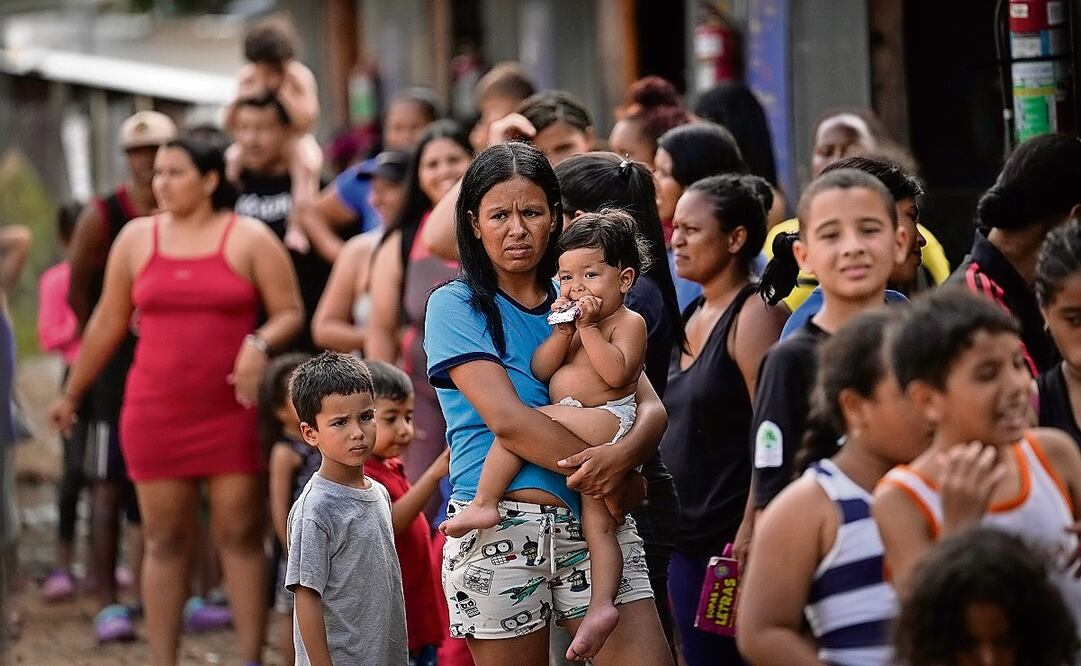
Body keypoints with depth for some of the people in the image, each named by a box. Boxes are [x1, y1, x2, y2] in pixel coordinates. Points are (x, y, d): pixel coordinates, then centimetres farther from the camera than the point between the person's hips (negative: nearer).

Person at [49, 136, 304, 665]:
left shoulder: (249, 239, 1)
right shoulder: (136, 238, 8)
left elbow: (290, 313, 0)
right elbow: (107, 323, 15)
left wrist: (260, 345, -21)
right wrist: (72, 394, 18)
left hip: (233, 412, -2)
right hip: (155, 413, 2)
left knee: (239, 535, -1)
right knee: (164, 540, 3)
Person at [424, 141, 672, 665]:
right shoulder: (456, 306, 1)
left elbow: (651, 409, 5)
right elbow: (507, 419, -11)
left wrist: (620, 458, -18)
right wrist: (610, 477, -13)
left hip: (598, 526, 3)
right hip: (500, 530, -3)